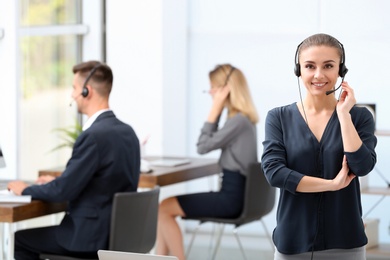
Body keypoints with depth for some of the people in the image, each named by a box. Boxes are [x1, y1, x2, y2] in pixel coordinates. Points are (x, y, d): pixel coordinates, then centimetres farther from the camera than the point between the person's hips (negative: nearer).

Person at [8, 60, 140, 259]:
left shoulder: (94, 136, -22)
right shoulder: (127, 132, 6)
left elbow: (64, 190, -19)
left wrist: (26, 190, -2)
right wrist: (58, 182, 18)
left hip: (93, 236, -9)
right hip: (117, 232, 9)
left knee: (17, 239, 11)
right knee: (41, 230, 29)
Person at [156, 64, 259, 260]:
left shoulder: (239, 120, -18)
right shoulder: (241, 118, 13)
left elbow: (203, 146, -16)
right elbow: (211, 142, 17)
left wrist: (215, 109, -13)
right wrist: (218, 110, 9)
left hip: (231, 197, -10)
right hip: (234, 192, 10)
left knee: (164, 209, -8)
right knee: (165, 206, 8)